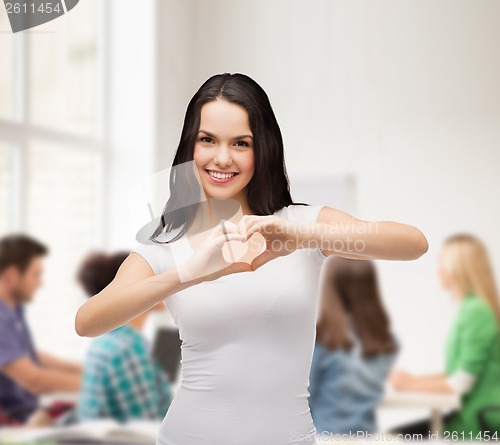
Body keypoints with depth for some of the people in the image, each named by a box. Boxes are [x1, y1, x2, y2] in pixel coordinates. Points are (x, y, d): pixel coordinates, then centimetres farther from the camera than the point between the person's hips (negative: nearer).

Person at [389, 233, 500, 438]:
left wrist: (411, 384, -7)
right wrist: (413, 379, 7)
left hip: (479, 421, -9)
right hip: (464, 413, 9)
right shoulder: (467, 308, 11)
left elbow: (460, 384, -19)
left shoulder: (477, 311, -17)